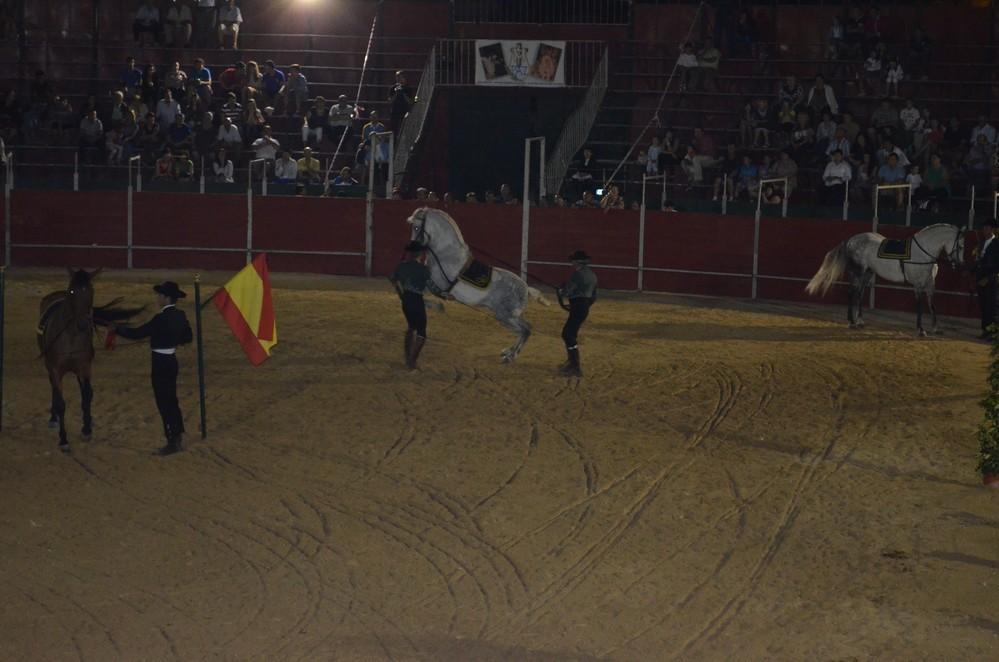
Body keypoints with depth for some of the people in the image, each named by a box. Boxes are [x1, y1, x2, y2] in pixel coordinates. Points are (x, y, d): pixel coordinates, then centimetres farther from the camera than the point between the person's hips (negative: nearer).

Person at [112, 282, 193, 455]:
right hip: (171, 360, 8)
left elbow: (136, 333, -20)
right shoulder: (180, 316, 2)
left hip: (161, 363, -8)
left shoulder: (161, 319, -23)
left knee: (164, 403, 2)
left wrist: (117, 328, -8)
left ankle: (173, 442, 8)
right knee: (171, 400, 19)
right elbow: (188, 337, 13)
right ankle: (177, 439, 26)